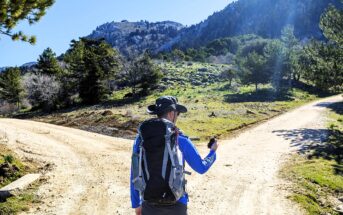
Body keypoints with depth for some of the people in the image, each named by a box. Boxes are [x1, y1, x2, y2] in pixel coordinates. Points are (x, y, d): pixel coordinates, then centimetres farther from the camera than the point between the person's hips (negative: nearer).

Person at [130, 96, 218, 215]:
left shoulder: (141, 138, -6)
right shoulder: (181, 141, -12)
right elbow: (202, 168, -1)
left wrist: (136, 203, 11)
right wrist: (213, 151, 19)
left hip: (150, 204, 2)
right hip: (175, 204, -1)